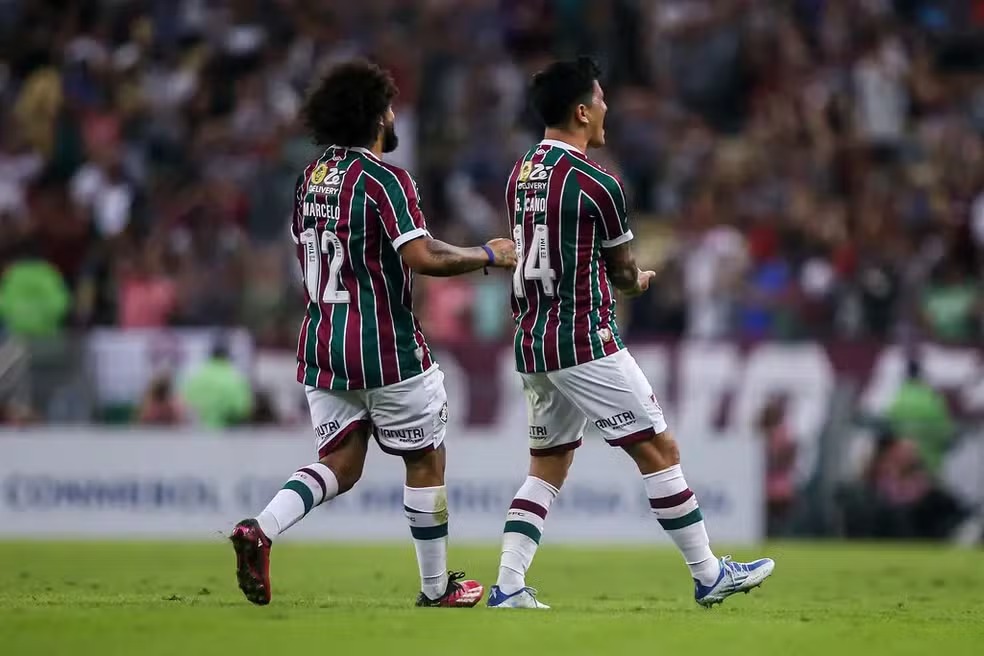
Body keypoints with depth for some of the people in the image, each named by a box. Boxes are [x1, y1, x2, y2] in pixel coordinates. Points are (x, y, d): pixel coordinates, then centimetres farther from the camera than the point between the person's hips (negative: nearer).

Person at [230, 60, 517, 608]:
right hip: (386, 347, -7)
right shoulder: (385, 178, -15)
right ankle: (437, 588, 16)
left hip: (322, 344, 7)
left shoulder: (311, 176, 10)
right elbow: (421, 257, -25)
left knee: (341, 464, 9)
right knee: (427, 460, 9)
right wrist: (488, 255, -12)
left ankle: (260, 532, -15)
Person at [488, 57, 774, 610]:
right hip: (586, 342, -8)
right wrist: (638, 280, 23)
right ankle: (709, 575, 6)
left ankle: (508, 588, 2)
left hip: (532, 342, 8)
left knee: (547, 467, 13)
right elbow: (623, 270, 0)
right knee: (660, 451, 1)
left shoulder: (521, 175, 9)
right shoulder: (596, 184, -14)